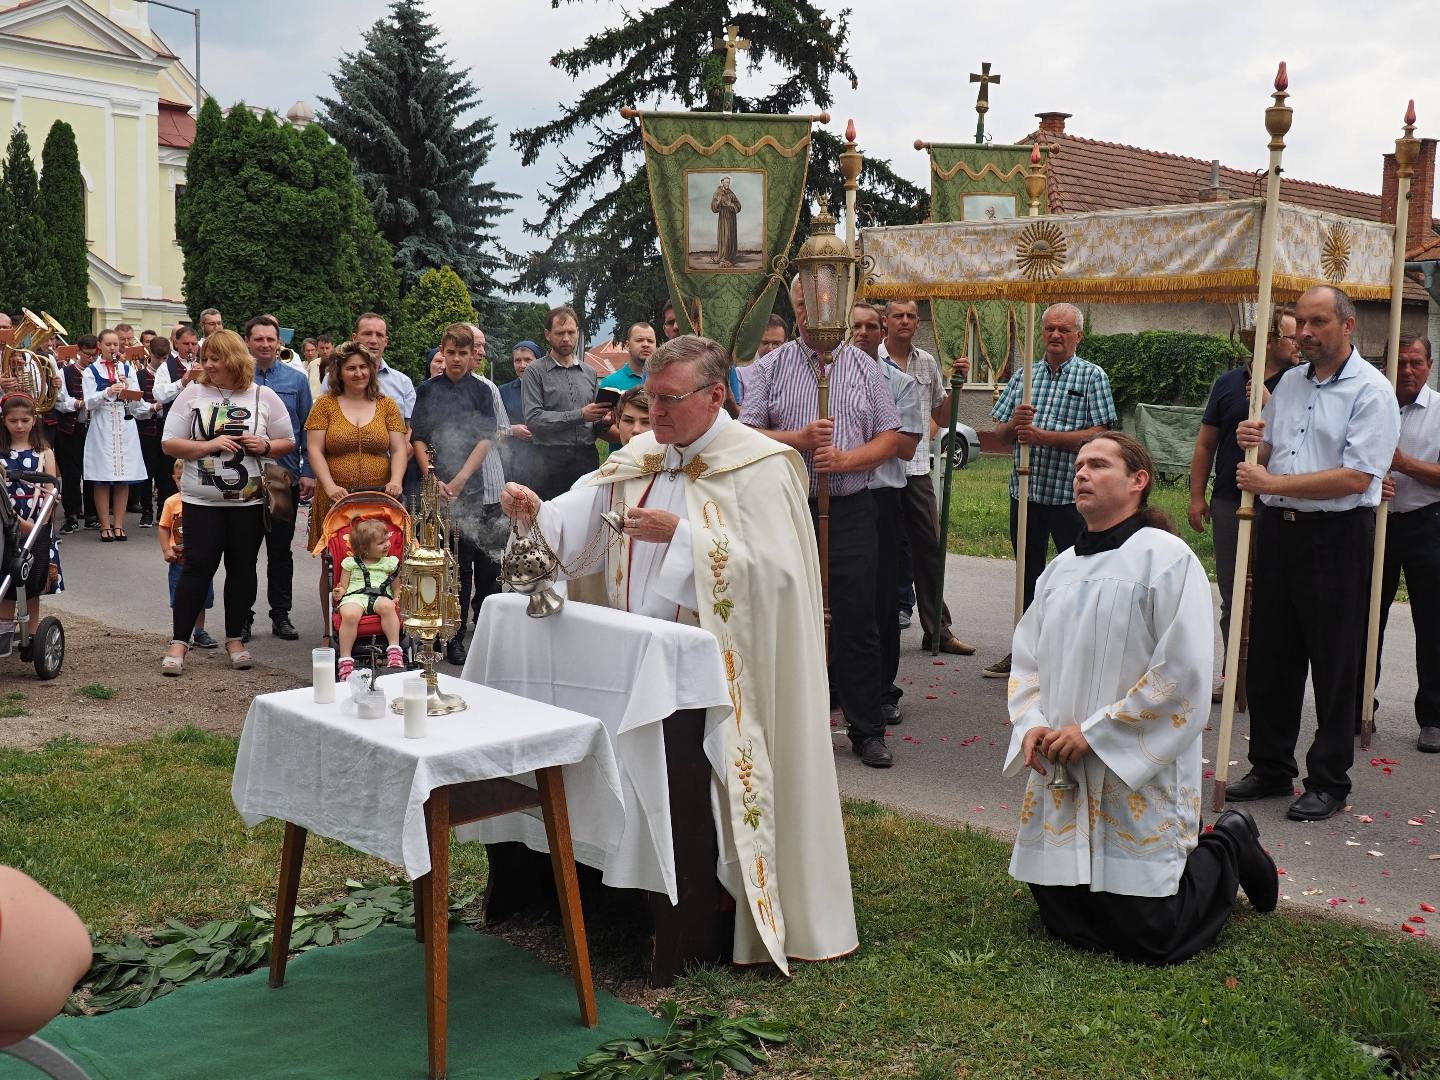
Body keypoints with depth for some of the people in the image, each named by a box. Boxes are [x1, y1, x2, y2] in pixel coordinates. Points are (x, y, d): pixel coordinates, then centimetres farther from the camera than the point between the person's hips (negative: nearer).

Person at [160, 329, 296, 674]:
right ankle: (178, 643, 5)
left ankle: (235, 639, 21)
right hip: (202, 501, -1)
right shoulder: (193, 394, 0)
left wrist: (265, 446, -13)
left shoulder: (263, 397, 1)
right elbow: (170, 444, -3)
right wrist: (209, 445, -17)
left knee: (242, 568, 9)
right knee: (197, 567, -2)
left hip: (249, 501, 1)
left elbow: (288, 443, 8)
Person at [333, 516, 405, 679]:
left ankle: (394, 649, -33)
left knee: (387, 606, -37)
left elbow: (396, 589, 20)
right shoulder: (351, 563, 15)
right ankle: (345, 660, -29)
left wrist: (397, 599, -1)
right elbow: (344, 586, 17)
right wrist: (339, 592, -6)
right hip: (354, 597, -1)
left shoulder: (390, 563, 19)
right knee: (349, 615, -36)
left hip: (380, 597, 1)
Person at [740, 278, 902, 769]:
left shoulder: (863, 367, 9)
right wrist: (800, 439, -14)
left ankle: (867, 730, 11)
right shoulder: (771, 367, 6)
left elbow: (890, 438, 6)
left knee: (856, 622, 1)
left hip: (850, 511, 0)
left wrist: (846, 459, -11)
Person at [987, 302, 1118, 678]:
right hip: (1025, 491, 5)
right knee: (1028, 575, 15)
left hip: (1070, 494, -4)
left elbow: (1098, 435, -12)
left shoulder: (1092, 376, -1)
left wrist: (1043, 436, -19)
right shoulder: (1023, 376, 12)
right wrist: (1014, 422, -12)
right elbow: (1001, 435, 11)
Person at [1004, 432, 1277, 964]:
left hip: (1139, 777, -7)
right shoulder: (1062, 567, 11)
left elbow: (1182, 674, -16)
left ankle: (1229, 850, 24)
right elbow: (1026, 659, 14)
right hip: (1062, 778, 7)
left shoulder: (1166, 556, -10)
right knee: (1062, 920, 12)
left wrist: (1094, 732, -15)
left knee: (1147, 938, -4)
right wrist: (1031, 726, -6)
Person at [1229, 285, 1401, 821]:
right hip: (1277, 529, 7)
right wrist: (1254, 441, -1)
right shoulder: (1290, 382, 11)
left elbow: (1355, 478, -19)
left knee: (1334, 663, 3)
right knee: (1269, 655, 12)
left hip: (1337, 536, -7)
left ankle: (1328, 782, 14)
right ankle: (1271, 767, 25)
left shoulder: (1371, 390, -10)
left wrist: (1274, 483, -20)